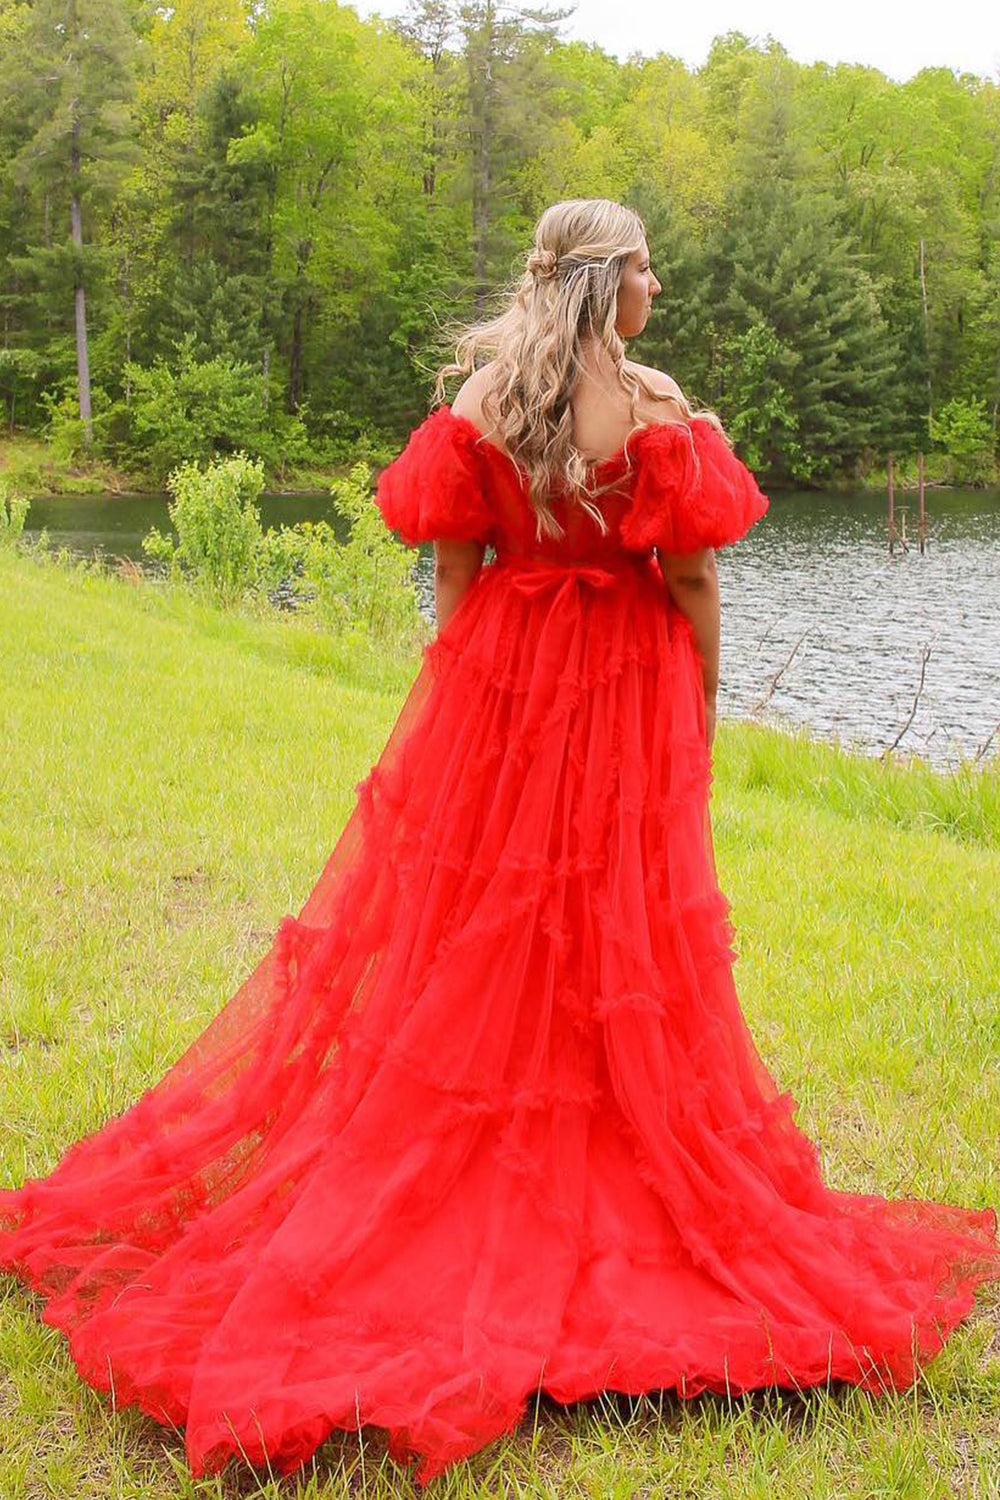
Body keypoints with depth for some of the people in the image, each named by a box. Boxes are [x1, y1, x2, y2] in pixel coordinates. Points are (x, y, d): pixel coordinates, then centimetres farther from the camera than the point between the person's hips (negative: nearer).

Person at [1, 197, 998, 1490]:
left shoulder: (478, 405, -3)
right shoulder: (659, 412, -11)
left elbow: (453, 569, -1)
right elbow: (694, 581, -9)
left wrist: (471, 691, 10)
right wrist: (697, 715, 2)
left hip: (495, 689, 3)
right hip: (626, 706, -2)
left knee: (473, 959, 13)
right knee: (620, 965, 9)